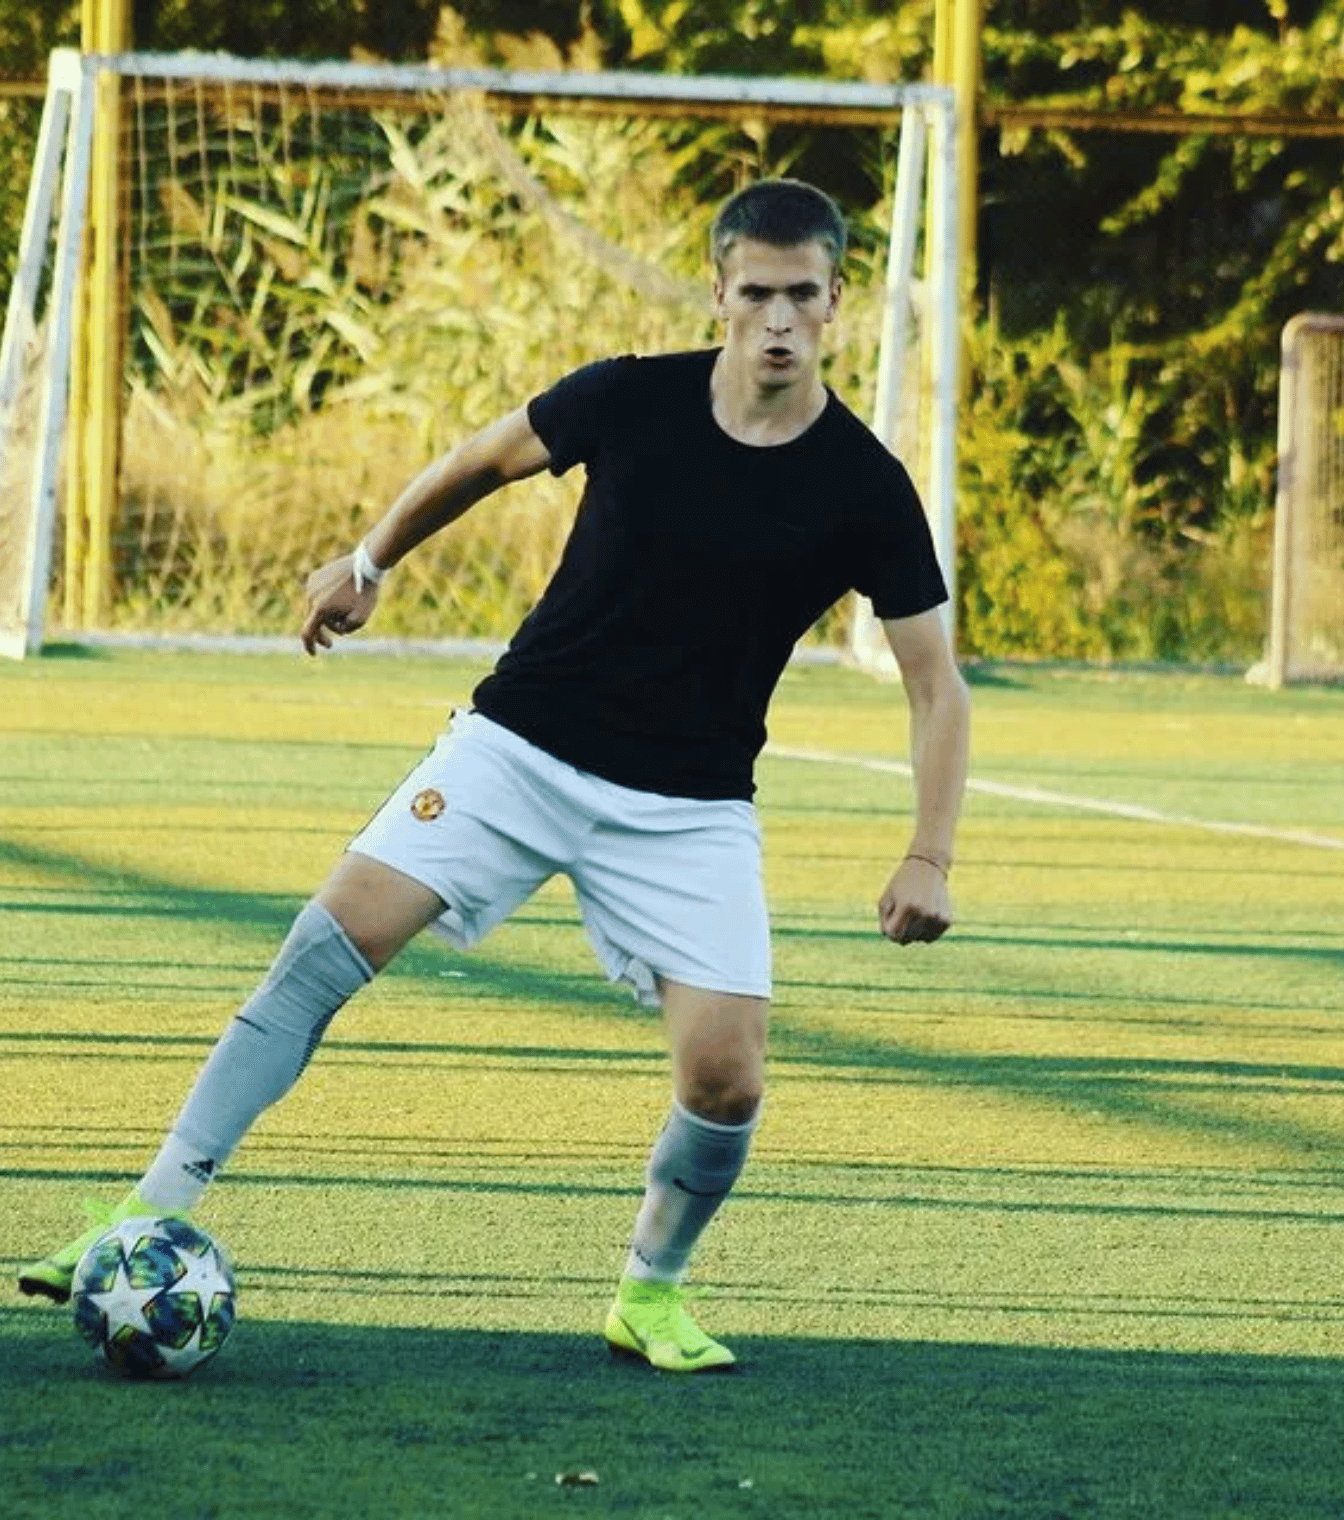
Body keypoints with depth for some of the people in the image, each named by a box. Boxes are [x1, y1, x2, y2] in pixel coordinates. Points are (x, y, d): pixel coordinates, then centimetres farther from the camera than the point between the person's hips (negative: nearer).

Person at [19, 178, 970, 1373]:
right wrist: (369, 564, 20)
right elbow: (486, 462, 13)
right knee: (328, 946, -14)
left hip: (689, 808, -1)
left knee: (726, 1074, -14)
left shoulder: (862, 489, -11)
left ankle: (652, 1293, 15)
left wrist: (930, 858, -13)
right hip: (522, 746, 1)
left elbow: (936, 684, -4)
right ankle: (154, 1218, -12)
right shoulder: (632, 401, -8)